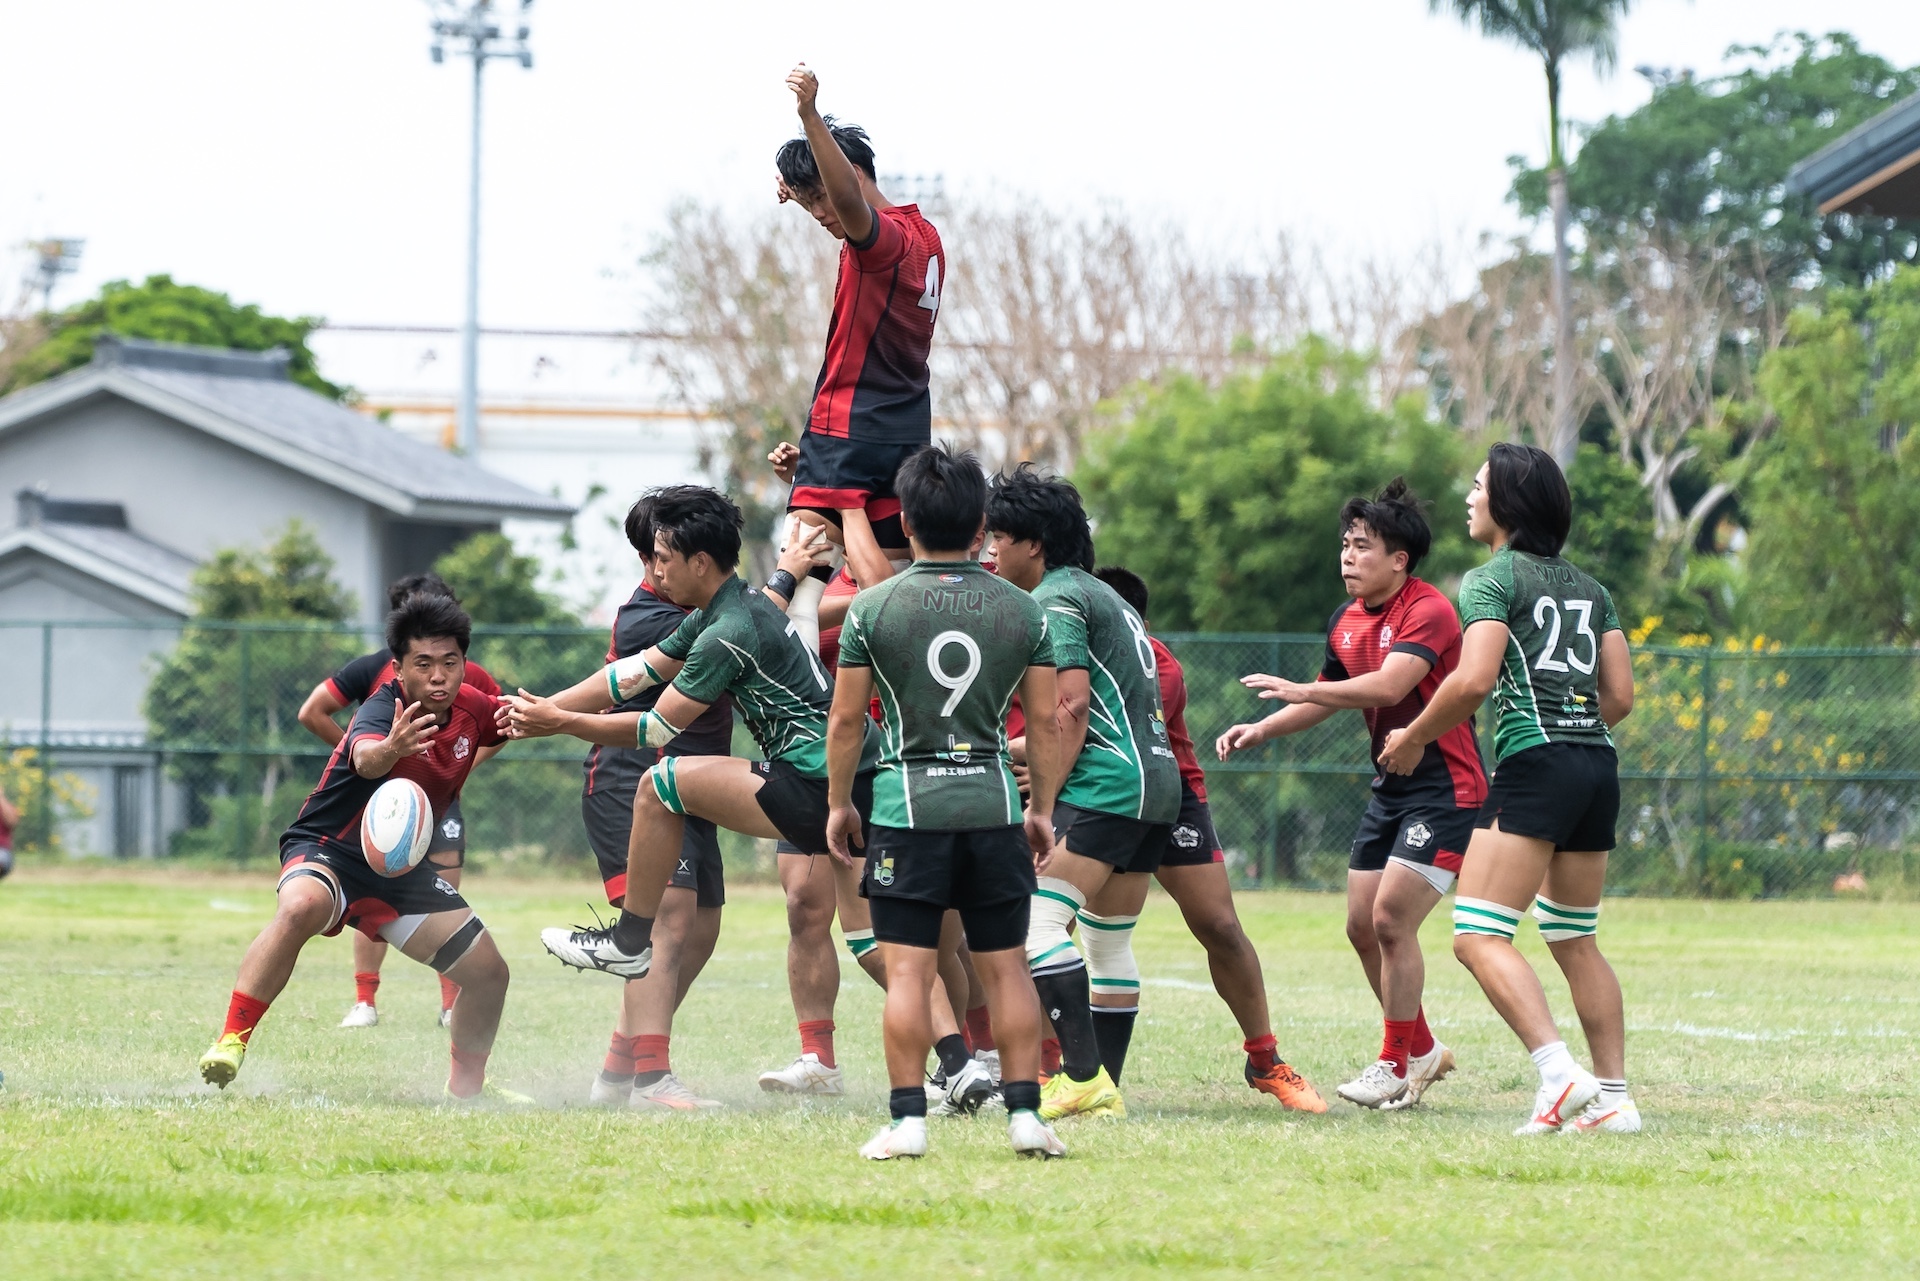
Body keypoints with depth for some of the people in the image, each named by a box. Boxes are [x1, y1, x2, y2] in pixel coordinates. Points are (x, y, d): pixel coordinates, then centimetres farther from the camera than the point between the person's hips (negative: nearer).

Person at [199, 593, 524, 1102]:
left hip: (402, 865, 7)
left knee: (488, 972, 4)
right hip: (328, 850, -7)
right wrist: (391, 748, -74)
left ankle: (467, 1084, 30)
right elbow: (365, 759, -50)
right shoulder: (384, 710, -25)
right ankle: (231, 1041, -34)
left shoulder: (469, 709, -3)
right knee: (300, 908, -40)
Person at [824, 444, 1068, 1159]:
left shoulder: (872, 609, -3)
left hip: (907, 805, -2)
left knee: (907, 969, -1)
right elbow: (1045, 723, 7)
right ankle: (1025, 1114, 6)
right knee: (1006, 966, 8)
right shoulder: (1023, 611, 3)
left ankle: (907, 1120, -4)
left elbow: (847, 719, 0)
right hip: (994, 805, 2)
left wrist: (839, 803, 12)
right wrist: (1043, 809, 17)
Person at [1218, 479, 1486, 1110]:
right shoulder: (1346, 621, 8)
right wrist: (1261, 730, 7)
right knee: (1362, 926, 8)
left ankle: (1396, 1064, -1)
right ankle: (1423, 1049, 24)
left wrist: (1305, 690, -39)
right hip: (1389, 790, 9)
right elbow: (1326, 698, 22)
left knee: (1391, 920, -14)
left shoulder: (1427, 611, -18)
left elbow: (1389, 684, -33)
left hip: (1444, 790, -9)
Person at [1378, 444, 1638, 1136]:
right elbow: (1620, 695, 15)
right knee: (1575, 940, 17)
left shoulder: (1491, 579, -2)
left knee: (1478, 935, -11)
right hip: (1598, 764, 8)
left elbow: (1472, 680, -15)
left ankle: (1559, 1073, -27)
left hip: (1533, 765, -8)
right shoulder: (1587, 587, 19)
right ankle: (1613, 1097, 12)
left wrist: (1414, 738, -2)